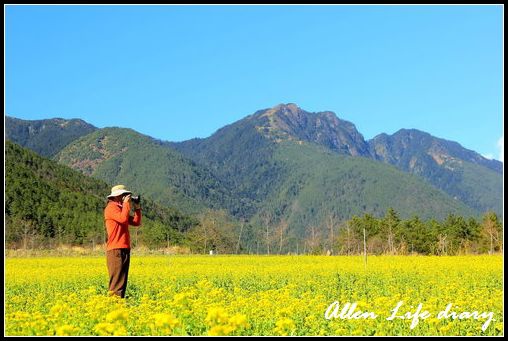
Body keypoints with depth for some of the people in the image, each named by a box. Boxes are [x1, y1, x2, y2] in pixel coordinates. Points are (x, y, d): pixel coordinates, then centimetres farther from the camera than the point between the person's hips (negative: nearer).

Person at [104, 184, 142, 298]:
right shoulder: (111, 207, -7)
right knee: (116, 279, -12)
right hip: (115, 249, -9)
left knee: (122, 279, 9)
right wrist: (126, 203, -13)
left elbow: (136, 222, 19)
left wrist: (137, 208, 9)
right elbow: (123, 219, -23)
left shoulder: (121, 208, 20)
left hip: (124, 249, 9)